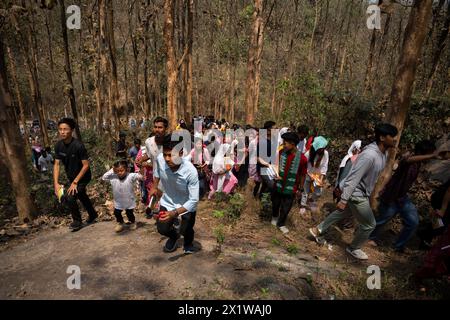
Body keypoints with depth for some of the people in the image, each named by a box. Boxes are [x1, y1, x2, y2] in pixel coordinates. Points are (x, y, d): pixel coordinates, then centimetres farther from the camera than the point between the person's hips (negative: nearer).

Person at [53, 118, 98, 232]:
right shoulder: (58, 145, -10)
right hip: (71, 177, 7)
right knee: (82, 197, 22)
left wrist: (75, 182, -23)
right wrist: (56, 183, -15)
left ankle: (77, 221, 11)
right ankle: (93, 215, 46)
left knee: (69, 198, -15)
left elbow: (86, 165, -24)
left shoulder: (78, 145, -28)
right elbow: (56, 164, -6)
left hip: (82, 177, -7)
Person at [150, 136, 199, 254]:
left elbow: (194, 200, -31)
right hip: (167, 201, 3)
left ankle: (188, 241, 36)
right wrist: (154, 187, 10)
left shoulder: (190, 171, -37)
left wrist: (174, 213, -41)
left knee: (185, 231, -3)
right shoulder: (160, 159, -26)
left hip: (187, 205, -3)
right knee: (162, 229, 1)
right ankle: (173, 236, 39)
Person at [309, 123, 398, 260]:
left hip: (362, 192, 9)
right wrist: (344, 199, -26)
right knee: (369, 224, 7)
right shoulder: (369, 155, -30)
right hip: (356, 194, -9)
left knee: (341, 213, 23)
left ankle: (317, 230, 37)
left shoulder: (382, 153, 1)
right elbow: (353, 178, -29)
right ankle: (354, 248, 31)